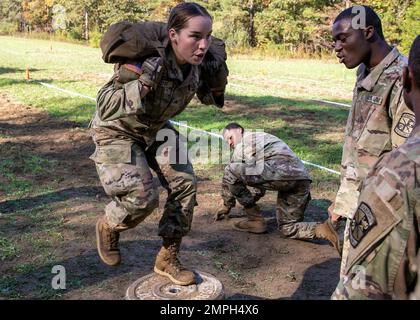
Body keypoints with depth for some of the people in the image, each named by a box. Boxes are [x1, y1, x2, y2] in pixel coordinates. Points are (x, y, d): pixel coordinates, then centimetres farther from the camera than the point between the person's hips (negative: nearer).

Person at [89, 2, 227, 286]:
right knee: (144, 196, -18)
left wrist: (218, 86, -10)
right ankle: (108, 228, 18)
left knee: (185, 184, -3)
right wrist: (141, 85, -43)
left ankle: (168, 259, 13)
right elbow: (104, 108, -30)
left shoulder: (197, 64, -15)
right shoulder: (145, 62, -34)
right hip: (117, 131, -6)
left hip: (156, 129, 6)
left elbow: (201, 90, 9)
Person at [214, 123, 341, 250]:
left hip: (282, 173, -9)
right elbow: (260, 177, 46)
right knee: (287, 229, 18)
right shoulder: (263, 139, 39)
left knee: (230, 171, -2)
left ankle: (256, 220, 4)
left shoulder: (244, 142, 14)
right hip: (302, 180, 9)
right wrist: (250, 202, 53)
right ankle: (323, 229, -9)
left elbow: (230, 175, 17)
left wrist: (227, 205, 28)